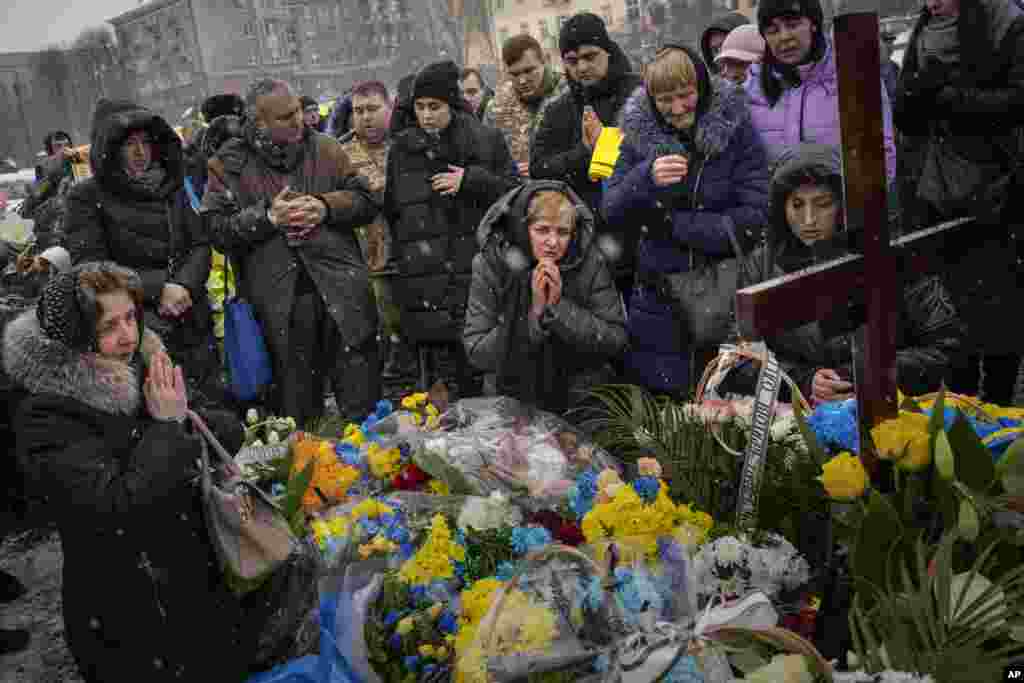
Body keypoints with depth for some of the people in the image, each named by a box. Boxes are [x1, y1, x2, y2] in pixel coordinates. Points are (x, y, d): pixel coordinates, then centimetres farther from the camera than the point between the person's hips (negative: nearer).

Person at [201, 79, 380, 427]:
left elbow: (364, 202, 9)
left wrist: (327, 207, -8)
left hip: (342, 290, 1)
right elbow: (217, 229, -2)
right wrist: (267, 217, -14)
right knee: (296, 401, 9)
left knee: (361, 395, 6)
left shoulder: (325, 149, 10)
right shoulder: (229, 165, 4)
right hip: (279, 302, -1)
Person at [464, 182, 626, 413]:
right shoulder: (490, 264, -9)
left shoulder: (590, 262, -8)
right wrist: (534, 313, -22)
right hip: (510, 401, 0)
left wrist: (560, 307, -21)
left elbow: (616, 341, -11)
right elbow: (476, 352, -13)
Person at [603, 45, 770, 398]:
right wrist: (646, 177, -22)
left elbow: (752, 220, -15)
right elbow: (611, 212, -3)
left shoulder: (736, 129, -8)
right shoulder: (639, 132, -1)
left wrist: (671, 223, -15)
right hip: (657, 299, 2)